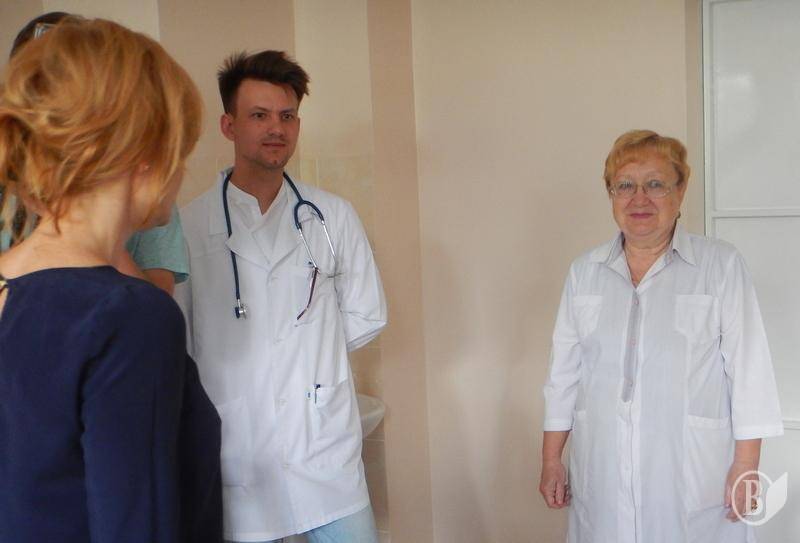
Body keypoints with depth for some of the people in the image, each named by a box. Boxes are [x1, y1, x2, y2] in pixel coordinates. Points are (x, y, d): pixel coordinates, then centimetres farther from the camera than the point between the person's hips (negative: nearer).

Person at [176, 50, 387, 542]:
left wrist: (310, 349, 4)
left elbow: (367, 316, 10)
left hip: (326, 453, 2)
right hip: (233, 458, -1)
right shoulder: (188, 226, -6)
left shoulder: (334, 217, 2)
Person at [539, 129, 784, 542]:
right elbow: (564, 371, 10)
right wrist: (551, 459, 9)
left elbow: (748, 370, -5)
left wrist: (746, 465, -8)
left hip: (691, 478, -3)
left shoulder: (721, 265, -4)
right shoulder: (584, 272, 7)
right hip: (601, 476, 3)